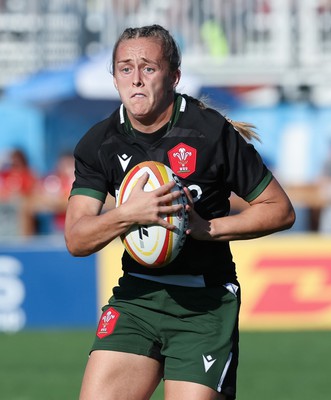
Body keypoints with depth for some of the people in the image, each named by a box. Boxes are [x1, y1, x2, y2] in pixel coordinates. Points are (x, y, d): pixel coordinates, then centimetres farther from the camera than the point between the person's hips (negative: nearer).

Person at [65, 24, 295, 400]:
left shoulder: (212, 133, -9)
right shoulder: (98, 143, 1)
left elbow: (280, 210, -2)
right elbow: (75, 239, -6)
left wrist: (207, 227, -14)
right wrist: (128, 214, -25)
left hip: (206, 302, -3)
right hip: (137, 295, 3)